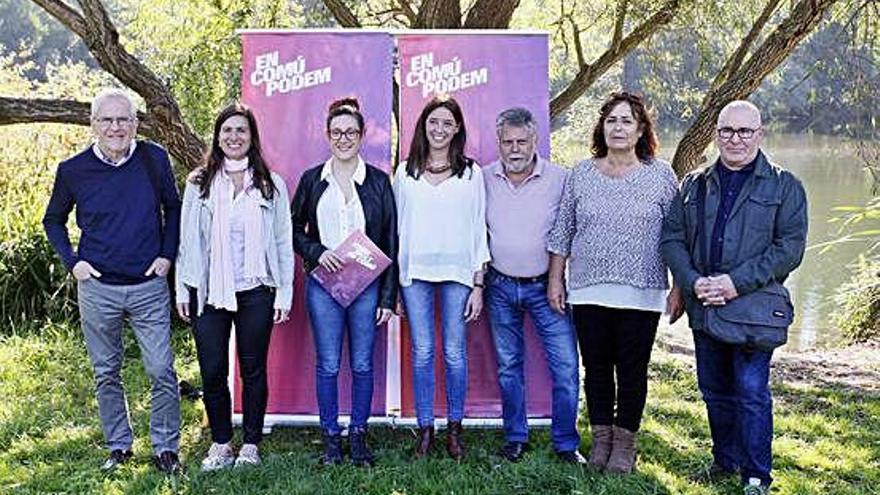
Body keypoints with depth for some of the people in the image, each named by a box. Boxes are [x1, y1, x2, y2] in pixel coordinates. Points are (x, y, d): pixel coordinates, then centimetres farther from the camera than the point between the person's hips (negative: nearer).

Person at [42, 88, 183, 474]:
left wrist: (167, 255, 2)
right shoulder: (73, 170, -2)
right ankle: (118, 447, 26)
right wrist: (72, 262, 1)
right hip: (97, 288, 1)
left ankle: (165, 448, 14)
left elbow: (173, 209, 12)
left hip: (149, 286, -1)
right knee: (106, 373, 11)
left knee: (161, 371, -1)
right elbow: (53, 221, 13)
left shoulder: (154, 159, -2)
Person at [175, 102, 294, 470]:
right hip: (209, 291, 1)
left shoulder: (272, 185, 4)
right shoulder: (199, 183, 6)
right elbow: (186, 239, 7)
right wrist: (182, 290, 3)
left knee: (253, 370, 7)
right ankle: (221, 443, 21)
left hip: (255, 292, -1)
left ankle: (250, 445, 21)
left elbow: (284, 242, 4)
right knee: (212, 371, 4)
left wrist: (284, 293, -1)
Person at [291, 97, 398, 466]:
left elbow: (390, 241, 2)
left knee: (362, 364, 7)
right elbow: (294, 230, 11)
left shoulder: (378, 181, 3)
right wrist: (316, 252, -10)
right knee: (328, 365, 5)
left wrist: (388, 296, -2)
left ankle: (359, 436, 20)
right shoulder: (312, 180, 5)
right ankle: (331, 437, 18)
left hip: (367, 285, 0)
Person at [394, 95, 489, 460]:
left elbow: (479, 228, 5)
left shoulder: (471, 172, 6)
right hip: (414, 271, 1)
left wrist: (478, 283, 0)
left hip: (457, 272, -1)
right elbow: (396, 226, 9)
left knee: (455, 353, 2)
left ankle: (454, 429, 15)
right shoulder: (406, 172, 9)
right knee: (422, 352, 4)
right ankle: (425, 429, 14)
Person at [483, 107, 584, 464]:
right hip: (501, 287, 2)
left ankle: (566, 444, 12)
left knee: (565, 367, -4)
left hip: (545, 286, -2)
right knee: (508, 366, 12)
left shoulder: (559, 179, -6)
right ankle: (515, 437, 26)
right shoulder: (484, 180, 0)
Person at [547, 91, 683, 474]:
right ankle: (600, 439, 24)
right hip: (588, 291, 2)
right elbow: (562, 231, 9)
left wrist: (678, 289, -1)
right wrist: (555, 280, 7)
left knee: (632, 371, 5)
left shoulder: (660, 175, 1)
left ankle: (625, 443, 20)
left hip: (641, 294, -2)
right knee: (596, 368, 10)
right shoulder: (581, 174, 5)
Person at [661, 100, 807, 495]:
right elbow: (672, 239, 6)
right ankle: (726, 460, 32)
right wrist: (694, 282, -11)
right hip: (704, 308, 4)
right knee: (714, 389, 14)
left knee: (752, 391, -4)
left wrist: (738, 282, -17)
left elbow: (790, 247, -8)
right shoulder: (694, 185, 11)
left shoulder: (784, 186, 0)